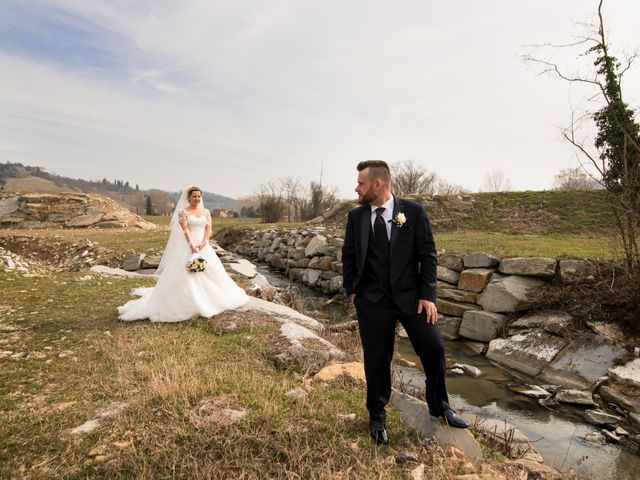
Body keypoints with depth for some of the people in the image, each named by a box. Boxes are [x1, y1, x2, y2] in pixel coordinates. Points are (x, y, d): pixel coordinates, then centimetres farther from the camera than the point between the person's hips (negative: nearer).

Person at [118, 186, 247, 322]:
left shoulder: (206, 212, 12)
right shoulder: (183, 212, 0)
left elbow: (208, 230, 2)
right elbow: (186, 230, -12)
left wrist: (203, 243, -15)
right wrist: (192, 246, -24)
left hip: (204, 247, 5)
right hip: (188, 246, -4)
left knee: (211, 273, 8)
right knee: (185, 275, -7)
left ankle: (208, 301, 24)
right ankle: (188, 304, 0)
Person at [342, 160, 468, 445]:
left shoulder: (413, 212, -4)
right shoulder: (356, 216, 2)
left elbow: (427, 255, -3)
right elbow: (348, 255, 10)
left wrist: (427, 294, -7)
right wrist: (351, 290, 4)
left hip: (411, 295, 0)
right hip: (372, 301, 1)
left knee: (434, 349, 3)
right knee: (376, 359, 8)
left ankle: (439, 406, 33)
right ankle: (377, 416, 32)